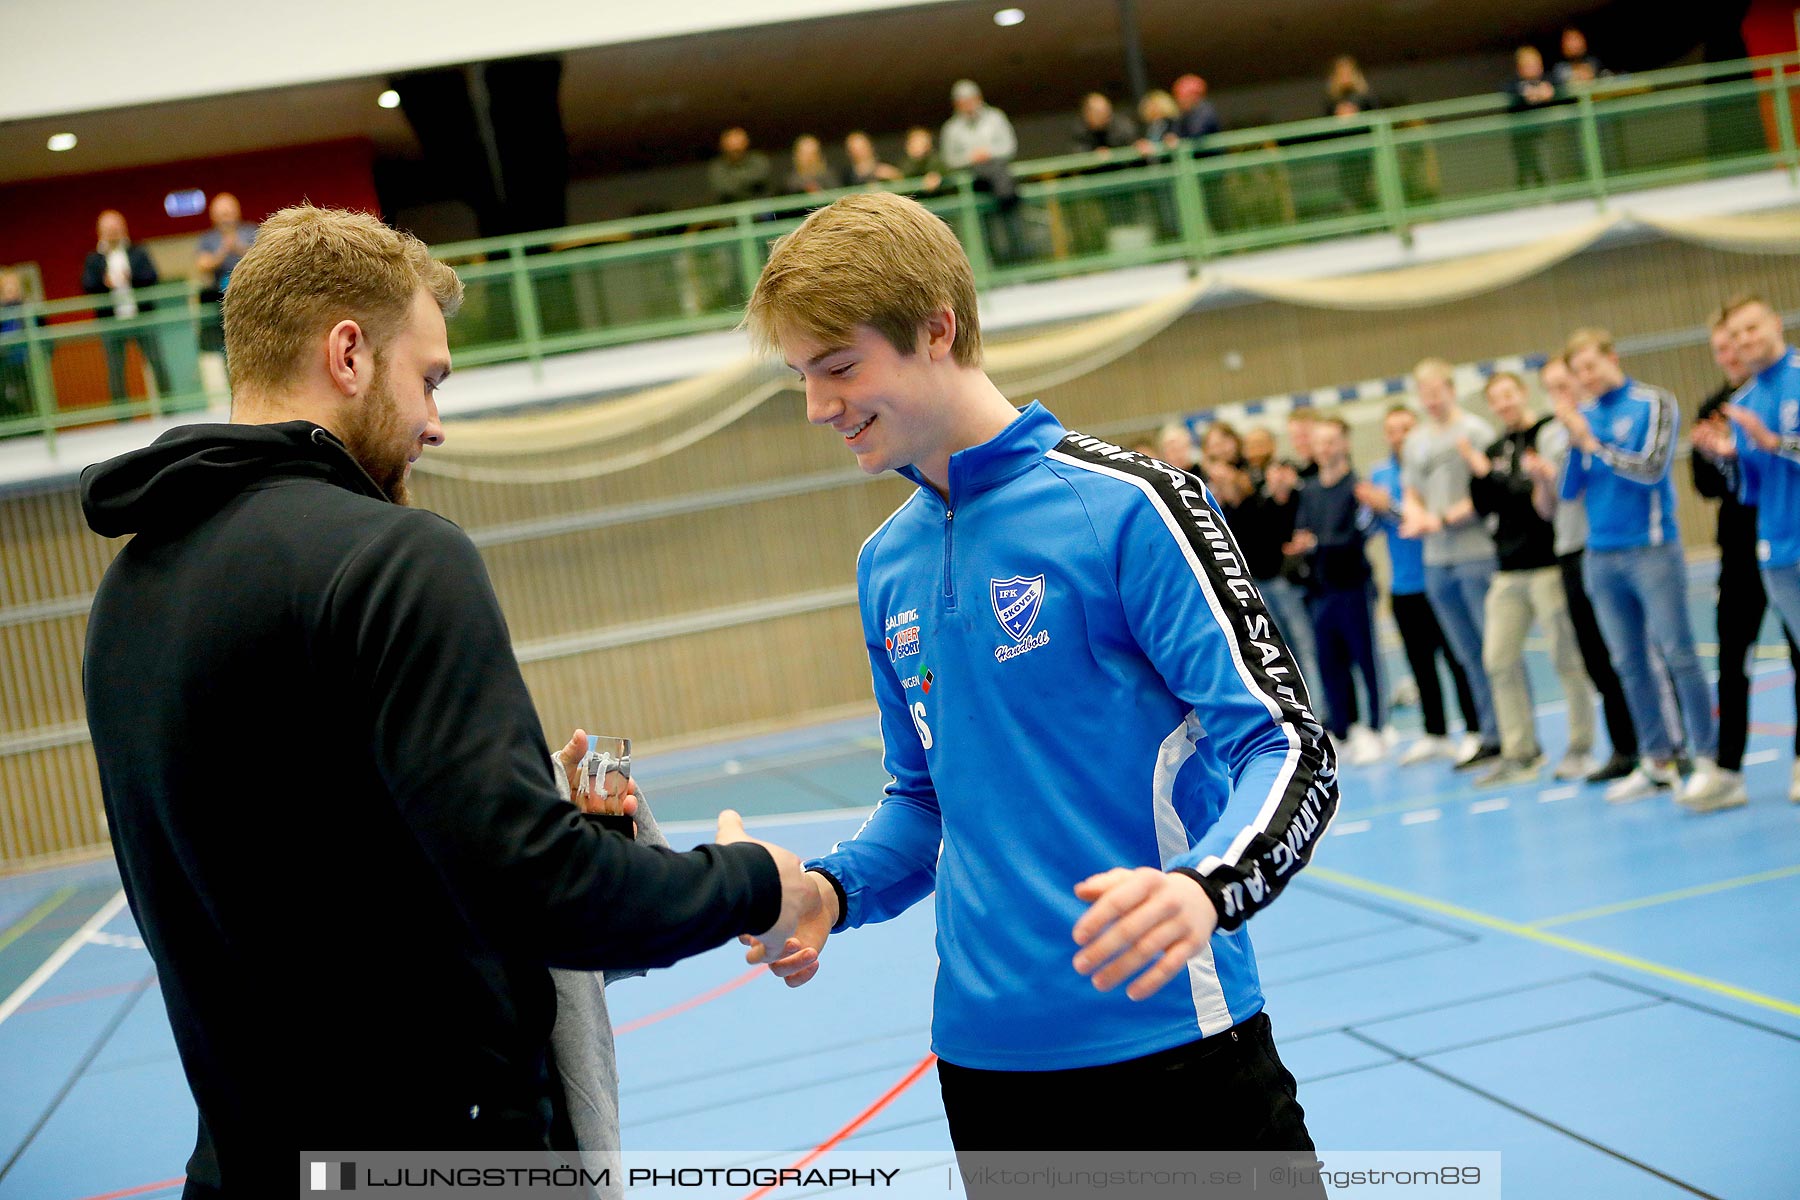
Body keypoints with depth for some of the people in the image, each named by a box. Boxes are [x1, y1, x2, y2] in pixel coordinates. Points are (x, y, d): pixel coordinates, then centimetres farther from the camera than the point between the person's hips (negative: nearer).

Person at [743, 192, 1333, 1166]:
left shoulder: (1120, 504, -10)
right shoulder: (885, 566, 10)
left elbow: (1290, 749, -14)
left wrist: (1202, 887, -33)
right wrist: (834, 890, 0)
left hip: (1168, 1040, -6)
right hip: (986, 1057, 6)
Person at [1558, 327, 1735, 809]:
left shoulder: (1653, 403, -3)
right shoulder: (1584, 417, 9)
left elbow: (1651, 469, -14)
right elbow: (1569, 491, 5)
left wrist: (1593, 444, -15)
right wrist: (1574, 441, -10)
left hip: (1651, 548, -5)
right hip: (1601, 556, 5)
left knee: (1678, 654, -8)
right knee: (1628, 662, 8)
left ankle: (1709, 763, -6)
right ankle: (1657, 761, 17)